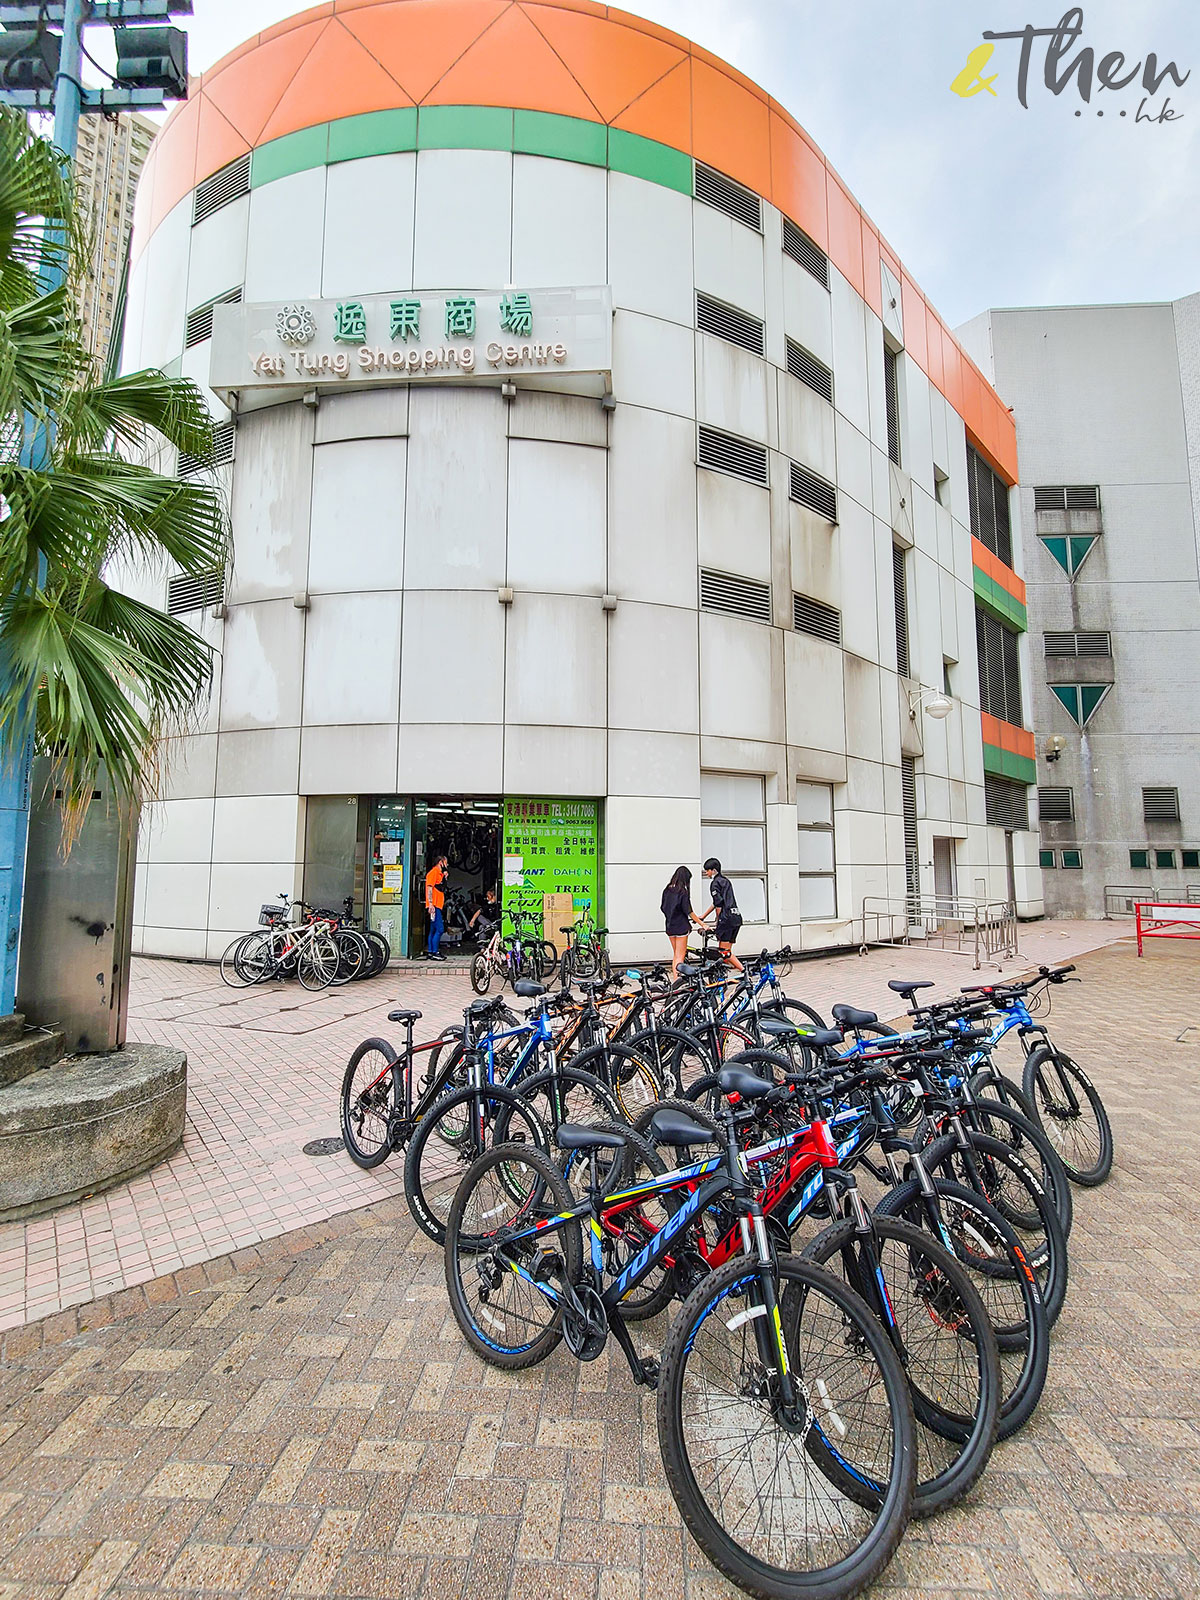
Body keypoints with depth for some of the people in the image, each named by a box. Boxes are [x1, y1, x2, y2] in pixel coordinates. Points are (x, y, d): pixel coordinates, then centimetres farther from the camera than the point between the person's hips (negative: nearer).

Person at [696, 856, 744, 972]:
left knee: (724, 952, -6)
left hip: (727, 918, -9)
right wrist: (703, 917, 31)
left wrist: (718, 922, -1)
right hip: (737, 918, 9)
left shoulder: (715, 883, -5)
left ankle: (743, 970, -12)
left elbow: (719, 905, -12)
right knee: (726, 950, 11)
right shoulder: (725, 880, 22)